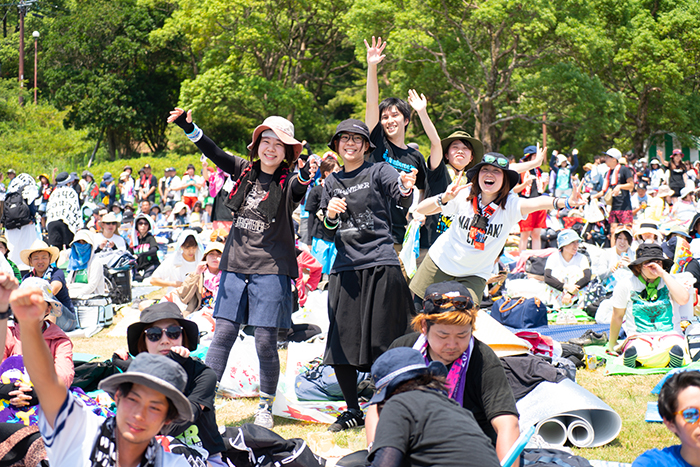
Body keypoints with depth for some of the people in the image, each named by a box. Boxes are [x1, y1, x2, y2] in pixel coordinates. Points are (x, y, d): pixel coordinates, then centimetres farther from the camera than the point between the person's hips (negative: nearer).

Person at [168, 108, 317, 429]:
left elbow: (300, 186, -28)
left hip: (271, 269, -4)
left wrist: (307, 176, -50)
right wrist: (189, 128, -7)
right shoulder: (245, 171, 7)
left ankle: (266, 408, 14)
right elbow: (214, 153, 5)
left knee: (265, 342, -1)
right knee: (223, 335, 4)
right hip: (235, 264, 4)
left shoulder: (288, 182, -7)